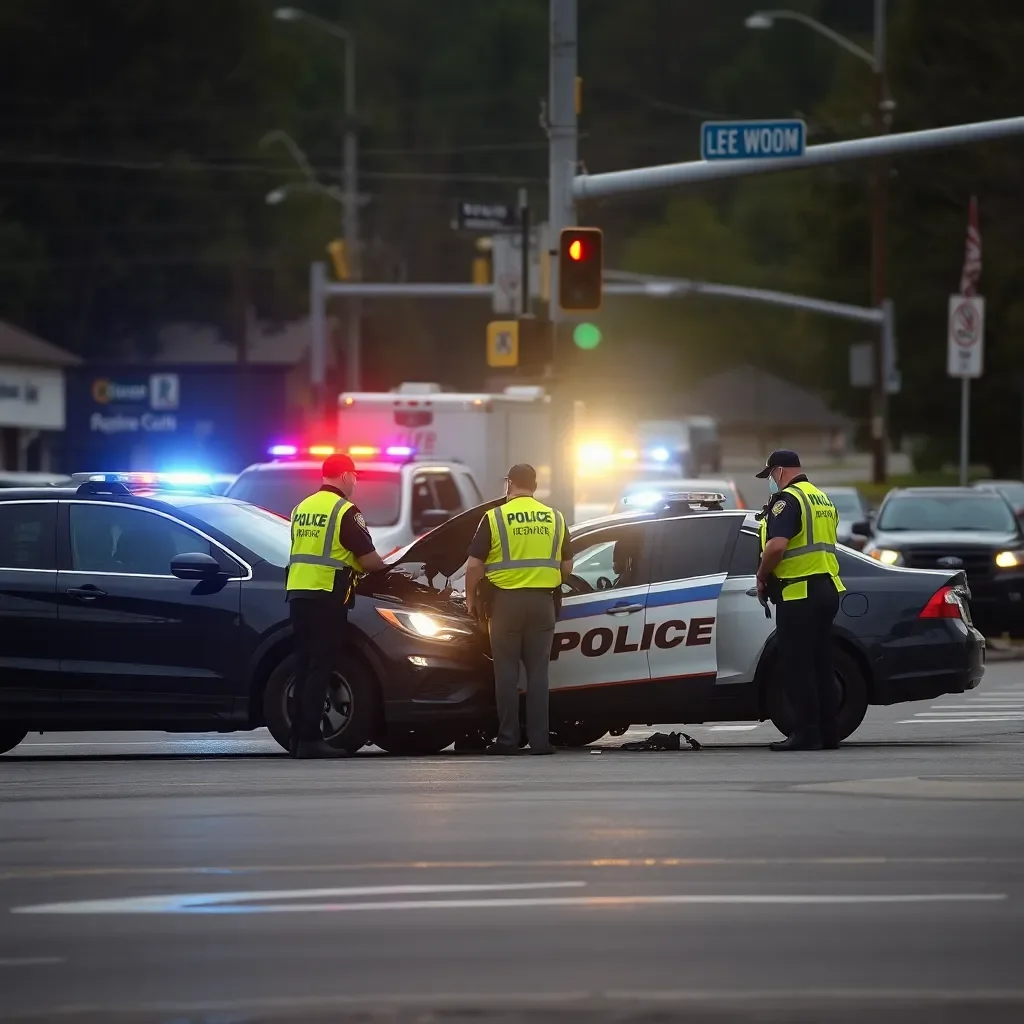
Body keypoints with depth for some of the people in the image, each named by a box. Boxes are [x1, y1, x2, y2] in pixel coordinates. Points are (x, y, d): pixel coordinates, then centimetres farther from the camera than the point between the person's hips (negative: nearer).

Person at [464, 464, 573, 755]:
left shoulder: (495, 518, -5)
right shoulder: (554, 519, 5)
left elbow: (474, 566, -7)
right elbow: (567, 567, 10)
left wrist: (471, 598, 7)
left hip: (506, 601, -3)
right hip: (542, 601, 3)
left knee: (507, 672, 3)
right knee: (538, 671, 6)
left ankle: (507, 739, 2)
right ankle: (539, 739, 3)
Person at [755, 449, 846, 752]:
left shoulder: (787, 500, -12)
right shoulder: (822, 499, 17)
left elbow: (777, 545, -25)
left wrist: (762, 576, -9)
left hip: (798, 594, -9)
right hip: (826, 588, 9)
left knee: (797, 667, -5)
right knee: (821, 665, 12)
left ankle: (806, 732, -7)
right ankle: (828, 733, 13)